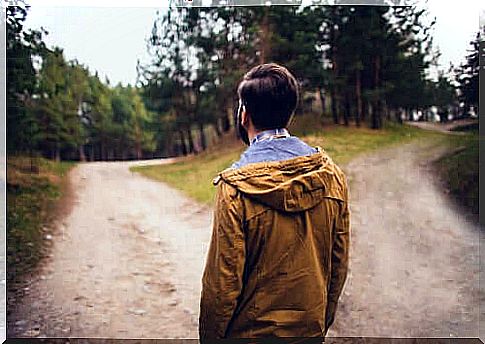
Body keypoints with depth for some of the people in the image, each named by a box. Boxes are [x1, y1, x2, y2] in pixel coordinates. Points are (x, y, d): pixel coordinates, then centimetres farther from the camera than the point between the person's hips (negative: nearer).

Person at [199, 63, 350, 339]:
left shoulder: (235, 187, -23)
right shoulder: (332, 174, -7)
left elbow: (223, 281, -18)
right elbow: (339, 263, 1)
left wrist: (209, 336, -1)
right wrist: (323, 322, 15)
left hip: (253, 331, -4)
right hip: (312, 329, 5)